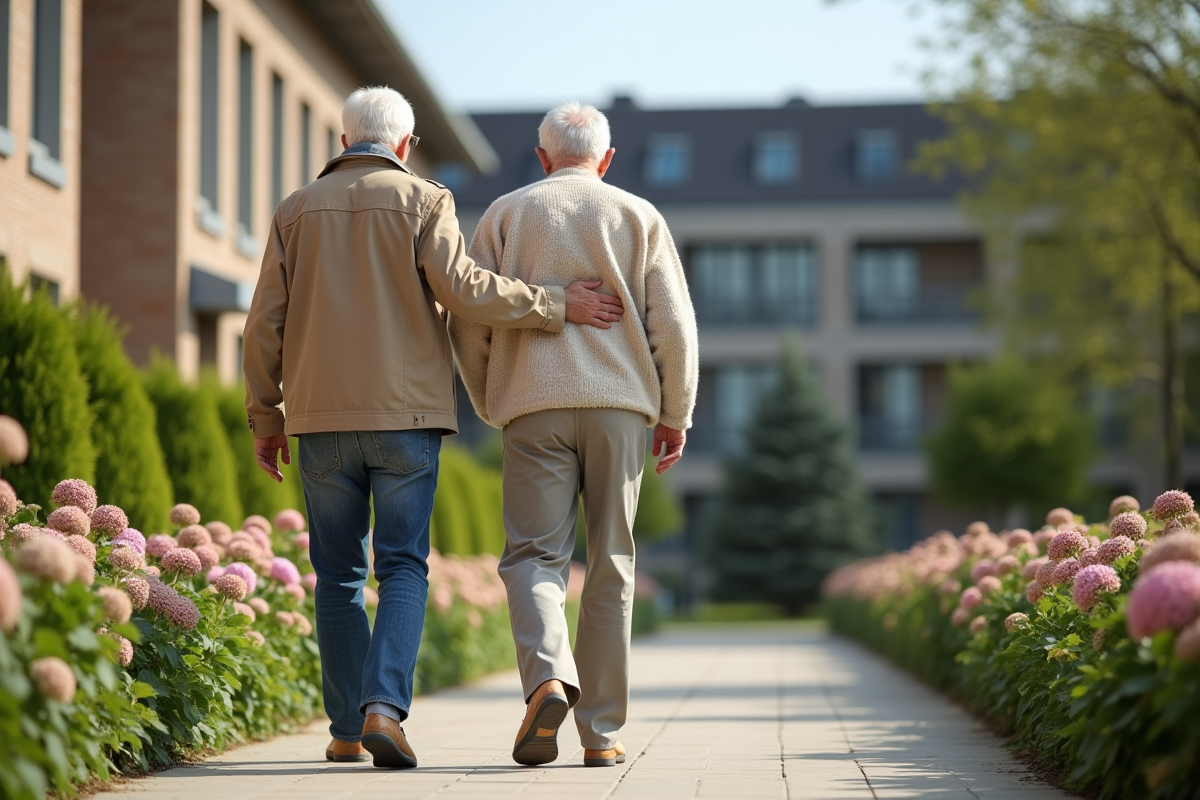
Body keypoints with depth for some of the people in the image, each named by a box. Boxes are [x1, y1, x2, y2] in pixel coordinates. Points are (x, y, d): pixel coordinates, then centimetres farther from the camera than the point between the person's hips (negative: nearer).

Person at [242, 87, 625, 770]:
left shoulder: (298, 211, 11)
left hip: (321, 416, 3)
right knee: (403, 567, 1)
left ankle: (347, 731, 8)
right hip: (405, 414, -3)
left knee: (339, 574, 9)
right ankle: (385, 707, -17)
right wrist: (555, 305, -4)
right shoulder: (423, 201, 1)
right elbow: (463, 288, -13)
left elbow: (266, 323, 8)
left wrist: (265, 418, 15)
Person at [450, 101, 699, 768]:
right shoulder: (638, 217, 9)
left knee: (534, 555, 0)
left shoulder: (506, 215, 9)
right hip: (620, 403, 1)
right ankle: (603, 731, 6)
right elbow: (673, 325, 1)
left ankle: (548, 677, -27)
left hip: (535, 405, -1)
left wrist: (490, 405, 18)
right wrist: (677, 413, 10)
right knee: (611, 565, 5)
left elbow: (469, 321, 5)